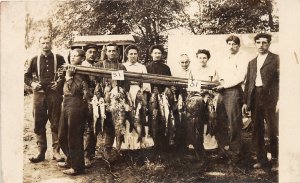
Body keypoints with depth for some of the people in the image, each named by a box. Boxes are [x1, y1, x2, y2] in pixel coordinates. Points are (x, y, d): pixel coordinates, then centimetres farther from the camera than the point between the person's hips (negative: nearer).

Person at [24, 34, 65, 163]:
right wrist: (32, 83, -2)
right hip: (39, 94, 2)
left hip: (55, 94, -2)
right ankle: (41, 152, 11)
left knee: (56, 123, 1)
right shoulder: (35, 60, 11)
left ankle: (56, 151, 8)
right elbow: (26, 75, 17)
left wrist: (60, 82, -7)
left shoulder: (59, 58, 6)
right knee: (39, 124, 3)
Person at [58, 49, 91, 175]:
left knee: (74, 137, -2)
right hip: (66, 104, 9)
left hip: (77, 105, -9)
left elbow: (74, 90, -17)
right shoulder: (70, 69, 15)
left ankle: (77, 166, 11)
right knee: (62, 136, 16)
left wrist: (69, 77, -15)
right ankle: (70, 160, 33)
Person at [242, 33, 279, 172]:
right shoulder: (252, 63, 18)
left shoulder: (276, 59, 1)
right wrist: (245, 101, 9)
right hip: (255, 99, 5)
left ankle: (275, 160, 15)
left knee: (273, 131, 1)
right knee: (257, 132, 9)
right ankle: (262, 160, 19)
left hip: (270, 99, -5)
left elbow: (280, 80, -6)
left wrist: (279, 100, -13)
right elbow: (248, 83, 15)